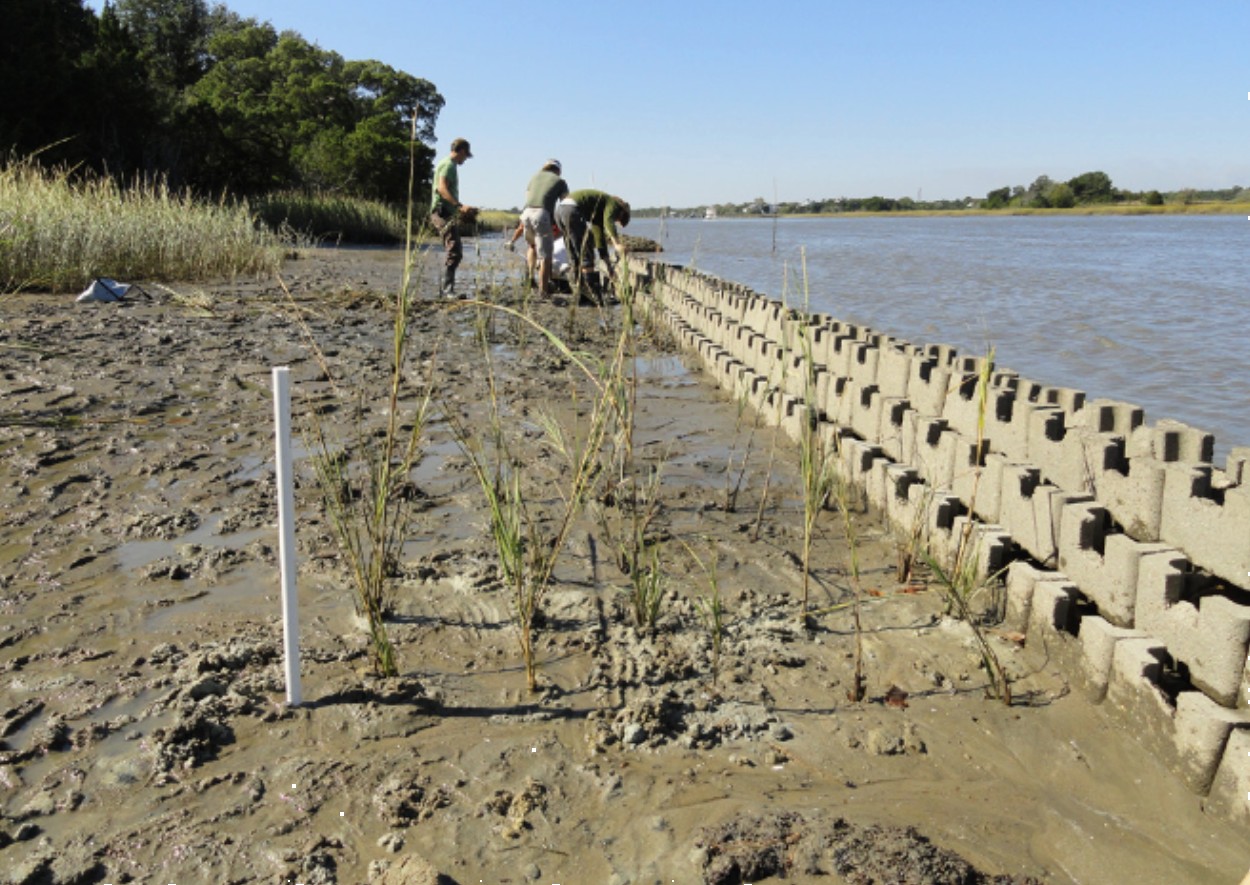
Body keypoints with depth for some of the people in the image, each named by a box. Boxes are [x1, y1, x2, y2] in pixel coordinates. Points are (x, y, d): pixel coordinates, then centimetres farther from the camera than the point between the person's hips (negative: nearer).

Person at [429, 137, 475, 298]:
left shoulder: (450, 165, 23)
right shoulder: (449, 164, -8)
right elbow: (442, 188, -22)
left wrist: (461, 209, 36)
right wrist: (460, 206, -32)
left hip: (448, 214, 11)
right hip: (443, 213, -11)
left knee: (454, 252, 13)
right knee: (454, 252, -16)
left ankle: (443, 288, 17)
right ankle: (447, 290, -19)